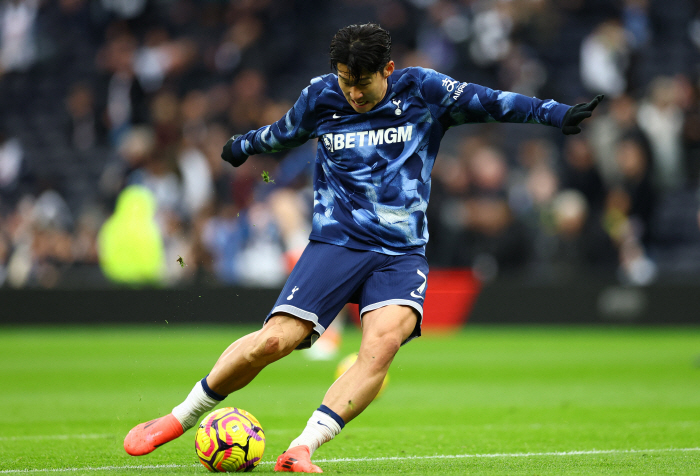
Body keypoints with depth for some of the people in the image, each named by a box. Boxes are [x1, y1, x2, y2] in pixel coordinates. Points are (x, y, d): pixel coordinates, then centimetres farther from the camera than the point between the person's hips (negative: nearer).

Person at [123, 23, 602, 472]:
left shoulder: (422, 91, -1)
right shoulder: (320, 97, 4)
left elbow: (491, 102, -1)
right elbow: (281, 134, 25)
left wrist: (557, 113, -10)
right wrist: (242, 146, 41)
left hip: (402, 254, 0)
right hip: (336, 241, 0)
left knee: (384, 341, -29)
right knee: (274, 340, -16)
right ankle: (182, 417, 3)